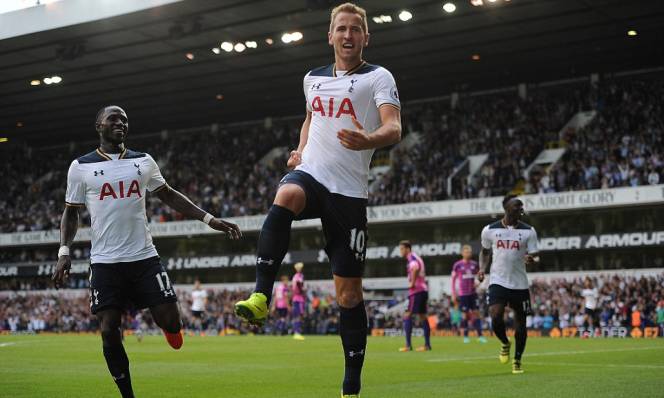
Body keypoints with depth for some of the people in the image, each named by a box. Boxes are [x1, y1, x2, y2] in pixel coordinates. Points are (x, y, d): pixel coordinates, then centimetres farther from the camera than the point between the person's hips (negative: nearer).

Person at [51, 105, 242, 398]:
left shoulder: (143, 162, 9)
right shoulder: (81, 167, 4)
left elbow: (169, 196, 16)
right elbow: (71, 212, 8)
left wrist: (209, 219, 8)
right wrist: (64, 252, -6)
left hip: (144, 257, 1)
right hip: (105, 262, -1)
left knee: (170, 322, -7)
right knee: (109, 332, -5)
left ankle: (165, 324, 31)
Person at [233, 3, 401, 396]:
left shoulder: (378, 78, 1)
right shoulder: (313, 78, 16)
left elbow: (394, 128, -15)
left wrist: (367, 140, -38)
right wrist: (300, 150, 14)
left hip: (349, 190, -2)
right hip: (310, 173, 3)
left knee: (349, 292, 0)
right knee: (286, 197, -38)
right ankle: (261, 297, -41)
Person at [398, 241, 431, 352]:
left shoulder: (412, 258, -11)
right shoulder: (416, 258, 20)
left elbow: (415, 268, -33)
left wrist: (412, 283, -24)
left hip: (416, 291, -10)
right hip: (423, 290, 10)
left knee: (407, 316, -8)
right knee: (422, 316, 12)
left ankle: (408, 345, -11)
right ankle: (427, 345, 13)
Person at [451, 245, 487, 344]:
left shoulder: (474, 264, 5)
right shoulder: (457, 265, -4)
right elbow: (453, 280, 2)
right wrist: (453, 294, -1)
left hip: (473, 293, 3)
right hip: (463, 294, -3)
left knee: (476, 313, -2)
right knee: (466, 314, 0)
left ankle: (480, 335, -1)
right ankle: (465, 336, 12)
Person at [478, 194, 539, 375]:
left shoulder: (528, 231, 1)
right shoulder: (490, 230, 2)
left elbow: (533, 256, -1)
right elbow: (485, 252, 17)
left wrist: (530, 260, -25)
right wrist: (482, 268, 0)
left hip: (520, 283, 1)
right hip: (498, 281, -1)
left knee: (520, 324, 4)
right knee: (495, 317, -20)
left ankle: (517, 360, 25)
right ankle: (505, 344, 12)